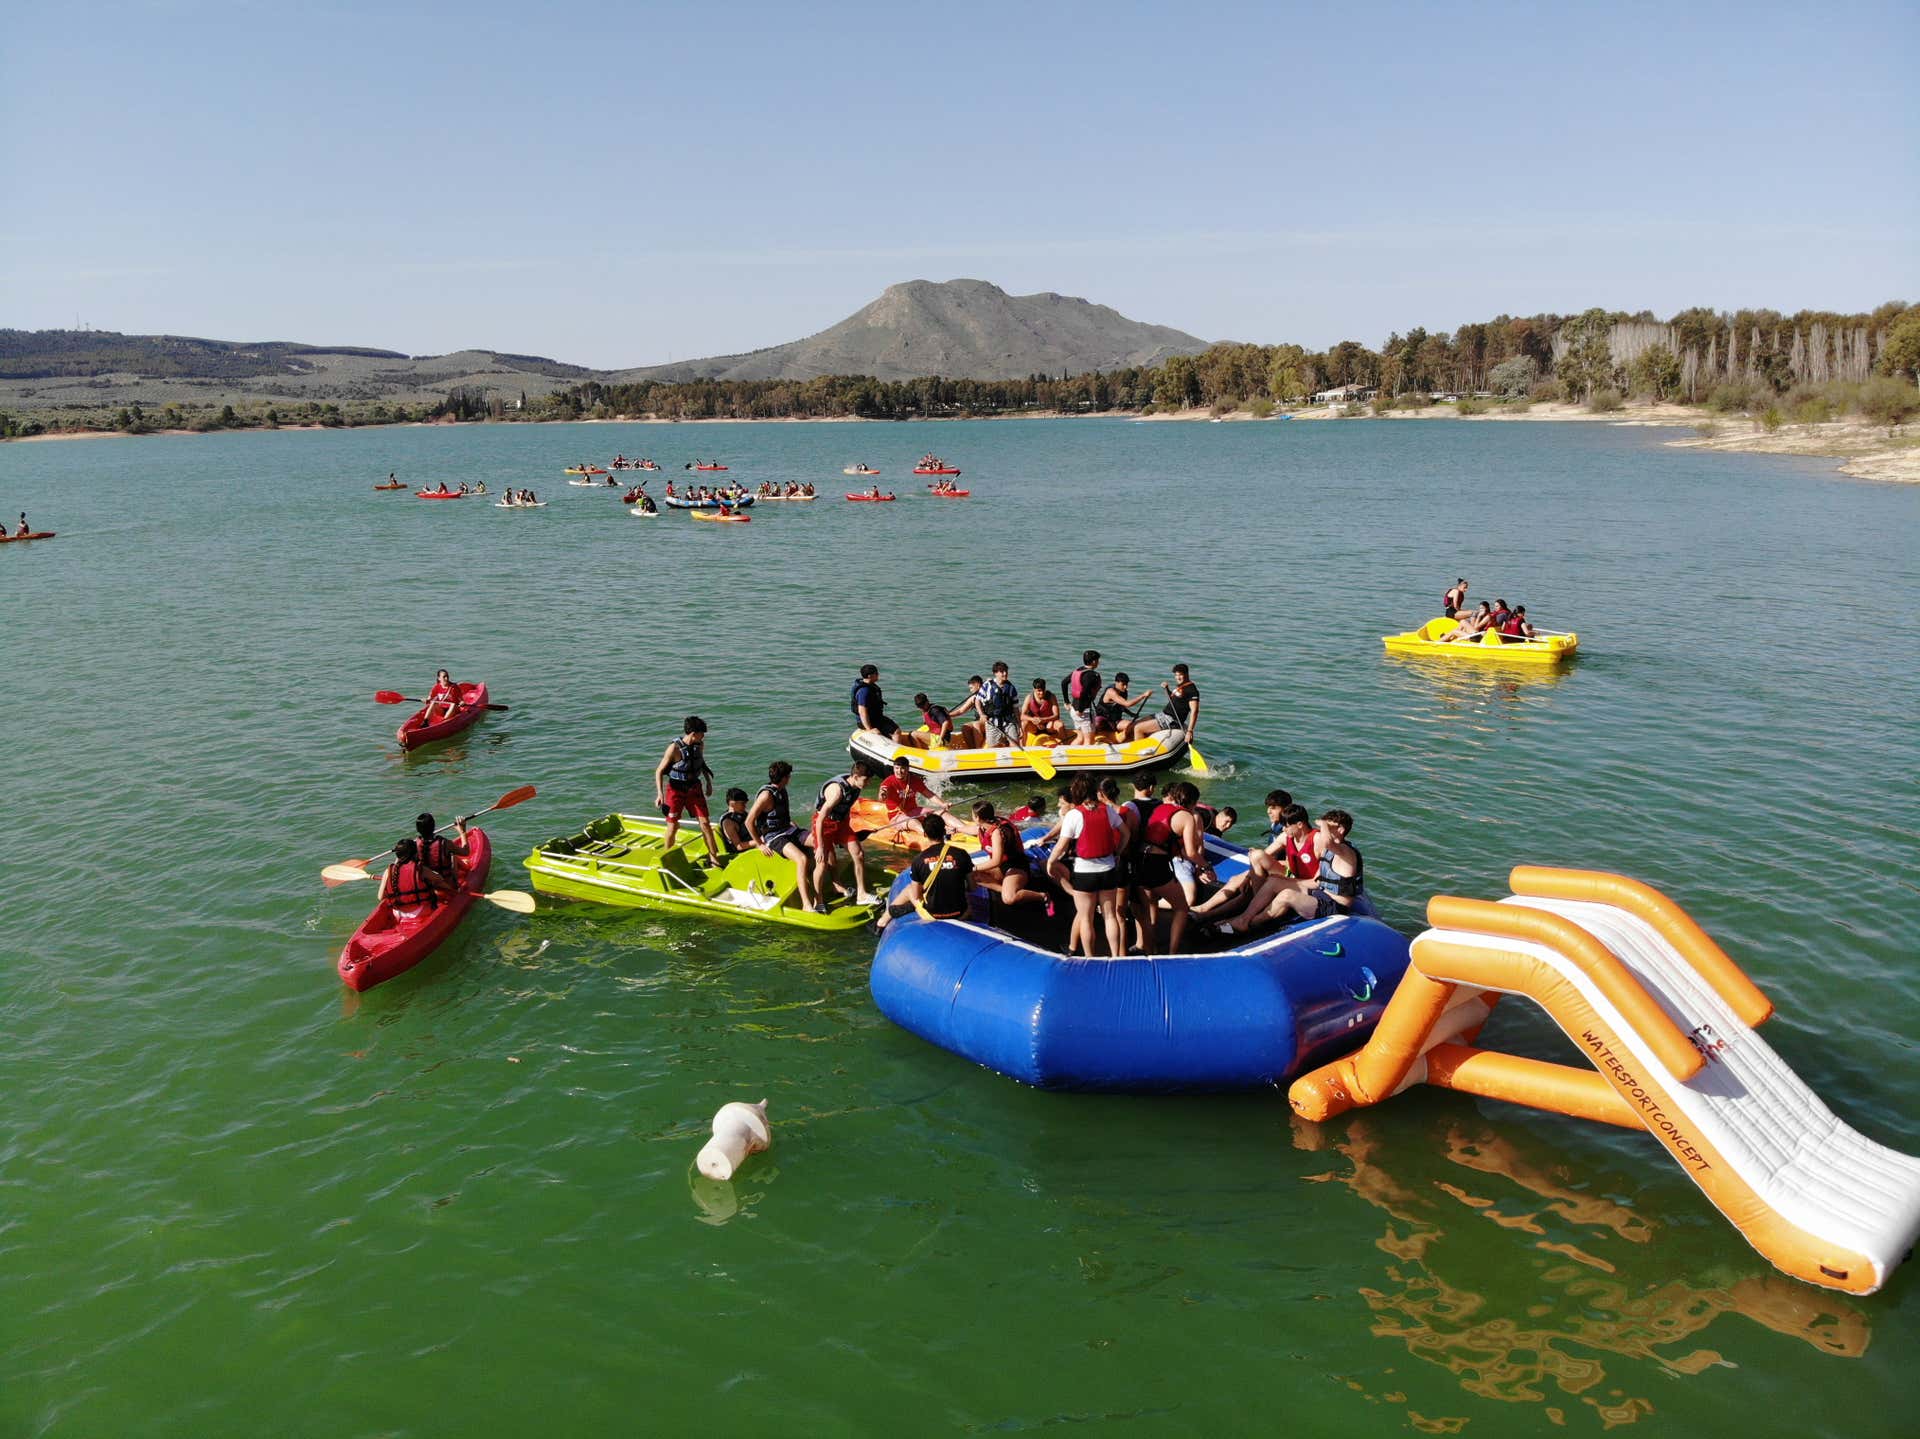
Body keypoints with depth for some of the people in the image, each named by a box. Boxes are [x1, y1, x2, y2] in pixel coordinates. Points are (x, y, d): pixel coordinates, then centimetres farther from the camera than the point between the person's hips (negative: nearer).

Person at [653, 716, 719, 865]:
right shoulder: (674, 749, -21)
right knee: (673, 826, 4)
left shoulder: (700, 745, -4)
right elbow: (659, 771, -14)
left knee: (705, 822, 0)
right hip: (676, 790, -4)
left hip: (694, 787, 4)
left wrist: (708, 782, 20)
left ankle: (713, 857, 11)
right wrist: (660, 794, -20)